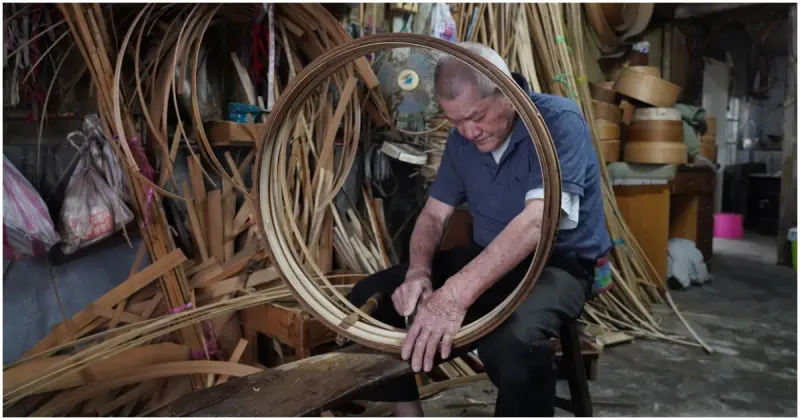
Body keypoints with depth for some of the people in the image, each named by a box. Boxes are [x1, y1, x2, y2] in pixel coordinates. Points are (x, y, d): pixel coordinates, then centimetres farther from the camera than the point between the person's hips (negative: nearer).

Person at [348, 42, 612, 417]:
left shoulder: (559, 122, -20)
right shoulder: (463, 138, 2)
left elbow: (536, 221, -34)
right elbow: (434, 214, 5)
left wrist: (455, 294, -45)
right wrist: (418, 272, -17)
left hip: (559, 263, -6)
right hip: (487, 259, 6)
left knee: (513, 339, -40)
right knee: (369, 299, -5)